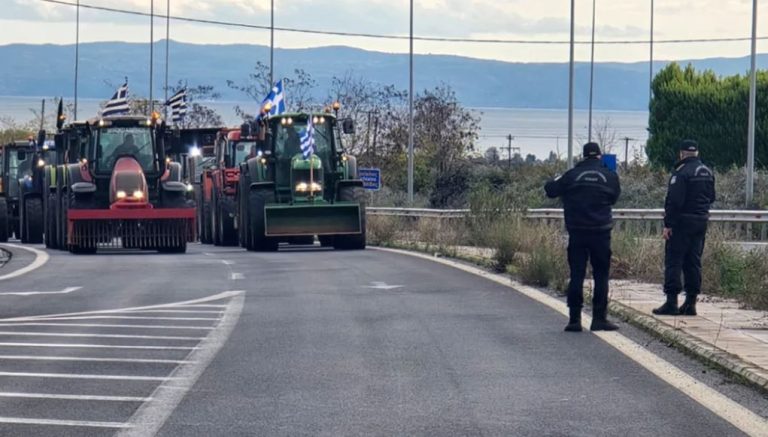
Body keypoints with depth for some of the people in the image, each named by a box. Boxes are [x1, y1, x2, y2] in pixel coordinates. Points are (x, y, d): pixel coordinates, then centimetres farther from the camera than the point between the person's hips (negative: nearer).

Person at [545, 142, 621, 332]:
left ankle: (575, 319, -1)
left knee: (576, 275, 3)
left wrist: (556, 181, 25)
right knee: (601, 275, 6)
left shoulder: (572, 175, -2)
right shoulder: (610, 176, 0)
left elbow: (550, 190, 4)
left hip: (577, 232, 0)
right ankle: (599, 318, 3)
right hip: (601, 232, 0)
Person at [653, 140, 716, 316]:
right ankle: (691, 302, 9)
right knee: (694, 262, 10)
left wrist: (668, 224, -16)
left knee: (673, 261, -4)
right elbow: (711, 197, 21)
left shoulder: (681, 172, -14)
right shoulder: (708, 172, 11)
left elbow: (674, 201, -18)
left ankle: (671, 301, -9)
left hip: (682, 222, -7)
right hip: (701, 221, 7)